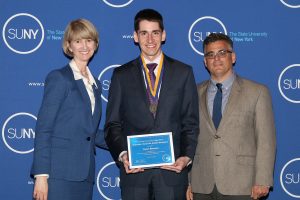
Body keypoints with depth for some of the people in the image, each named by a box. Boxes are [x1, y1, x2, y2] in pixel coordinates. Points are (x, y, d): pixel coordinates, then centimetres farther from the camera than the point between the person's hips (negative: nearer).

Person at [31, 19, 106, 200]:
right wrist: (41, 175, -14)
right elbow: (43, 129, -7)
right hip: (60, 174, -6)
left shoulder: (95, 84, 18)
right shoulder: (59, 78, -2)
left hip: (85, 174, 6)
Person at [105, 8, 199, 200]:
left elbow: (191, 122, 6)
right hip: (134, 170, 0)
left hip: (172, 168, 0)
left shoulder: (184, 72, 7)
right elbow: (113, 124, 6)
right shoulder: (121, 75, 7)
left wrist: (187, 157, -8)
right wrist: (122, 155, -11)